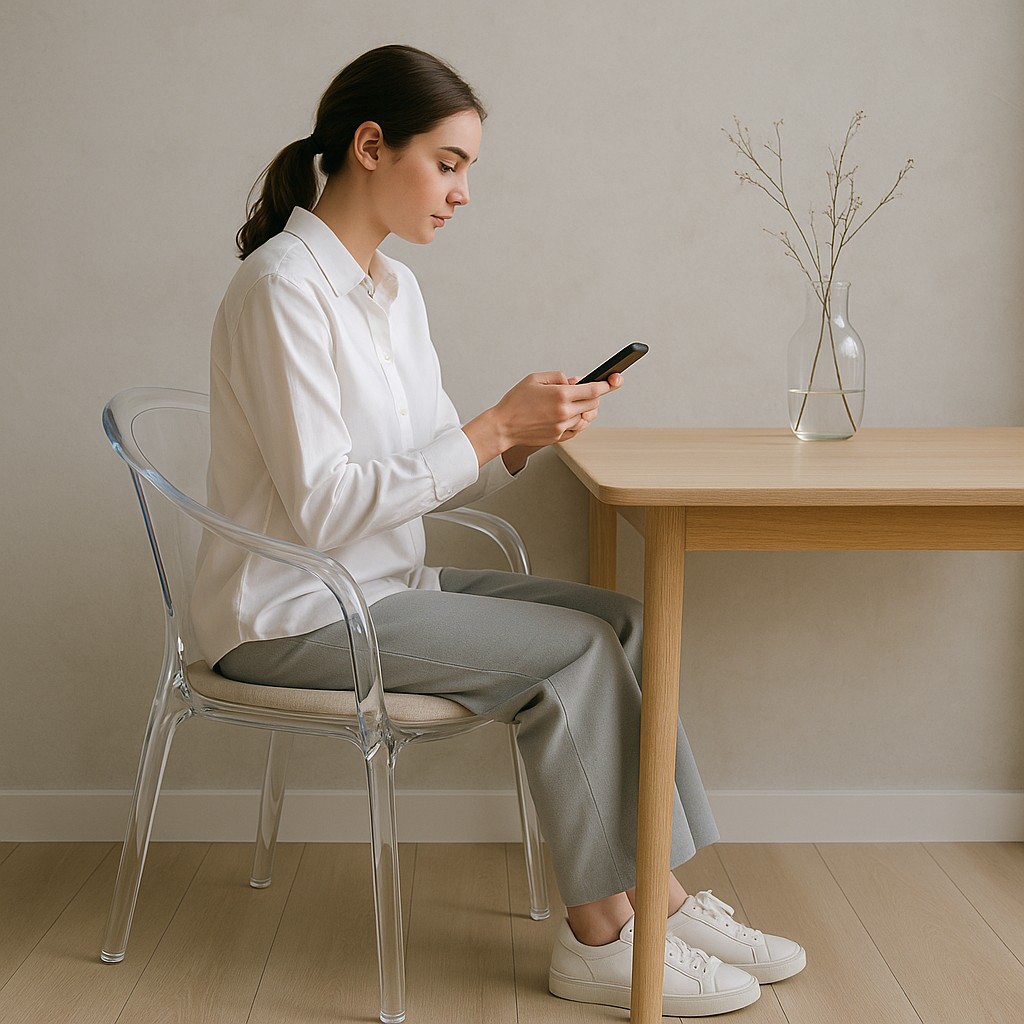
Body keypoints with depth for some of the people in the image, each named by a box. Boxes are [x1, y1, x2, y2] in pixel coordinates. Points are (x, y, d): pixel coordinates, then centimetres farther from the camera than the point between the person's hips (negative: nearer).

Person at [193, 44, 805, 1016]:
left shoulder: (393, 287, 10)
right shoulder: (283, 287, -17)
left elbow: (432, 479, 10)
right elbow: (323, 507, -23)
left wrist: (524, 435, -9)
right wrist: (495, 426, -22)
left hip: (378, 586, 8)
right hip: (291, 616, -8)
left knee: (621, 620, -4)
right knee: (575, 649, -17)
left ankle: (663, 898, -1)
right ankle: (600, 938, -4)